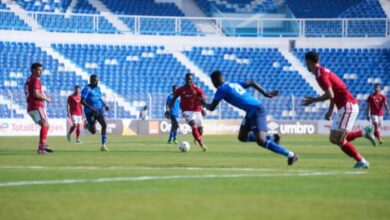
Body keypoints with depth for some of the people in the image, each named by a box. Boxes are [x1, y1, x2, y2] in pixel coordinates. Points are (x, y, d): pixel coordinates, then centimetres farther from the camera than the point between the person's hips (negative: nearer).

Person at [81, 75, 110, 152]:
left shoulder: (98, 88, 12)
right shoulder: (87, 89, -11)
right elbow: (82, 101, -20)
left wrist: (105, 105, 10)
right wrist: (91, 108, -28)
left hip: (99, 110, 5)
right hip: (90, 112, -5)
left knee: (104, 124, -19)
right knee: (93, 131, -1)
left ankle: (104, 145, -16)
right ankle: (87, 125, 36)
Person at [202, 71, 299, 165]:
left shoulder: (222, 89, -5)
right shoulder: (234, 85, 19)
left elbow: (211, 108, -1)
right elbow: (252, 83, 18)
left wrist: (204, 103, 21)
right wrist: (266, 94, 17)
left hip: (256, 111, -9)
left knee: (260, 141, -17)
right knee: (242, 137, 16)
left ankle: (291, 155, -15)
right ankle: (271, 139, 11)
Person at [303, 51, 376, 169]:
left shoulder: (321, 74, -14)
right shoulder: (323, 71, 17)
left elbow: (330, 95, -22)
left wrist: (313, 100, -9)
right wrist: (330, 111, 23)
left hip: (348, 106, -10)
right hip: (347, 107, 10)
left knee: (338, 139, -11)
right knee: (334, 139, 9)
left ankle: (361, 161, -8)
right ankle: (363, 132, 10)